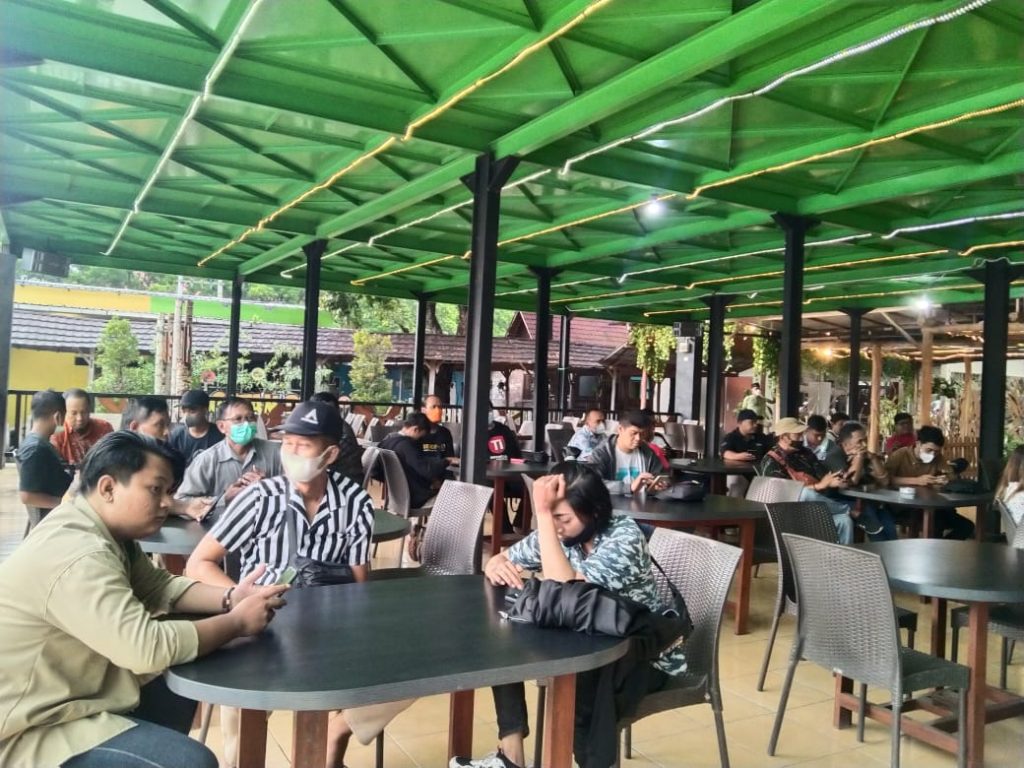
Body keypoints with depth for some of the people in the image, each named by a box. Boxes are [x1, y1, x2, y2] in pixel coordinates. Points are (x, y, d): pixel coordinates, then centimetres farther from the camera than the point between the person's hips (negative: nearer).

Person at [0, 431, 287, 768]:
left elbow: (159, 587, 8)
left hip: (72, 690, 10)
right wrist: (237, 622, -20)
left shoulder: (107, 530, 3)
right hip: (33, 729, -10)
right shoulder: (79, 556, -28)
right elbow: (148, 647, -32)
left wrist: (230, 598, -8)